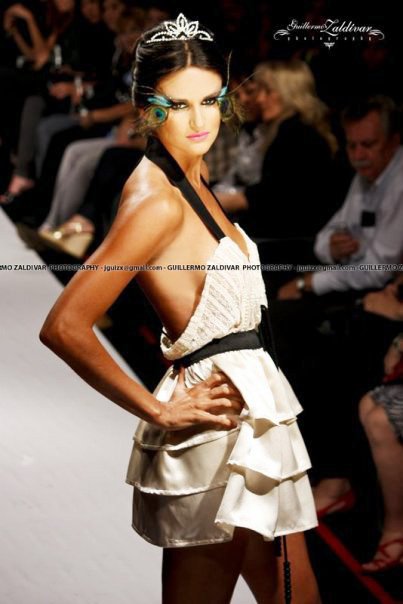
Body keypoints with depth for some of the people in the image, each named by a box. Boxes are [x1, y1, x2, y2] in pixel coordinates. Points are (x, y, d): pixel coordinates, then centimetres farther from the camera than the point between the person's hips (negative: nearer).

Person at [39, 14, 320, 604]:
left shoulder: (193, 175, 11)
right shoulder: (157, 199, -17)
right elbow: (65, 327, -24)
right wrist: (160, 411, -17)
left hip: (253, 414, 9)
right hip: (217, 427, -9)